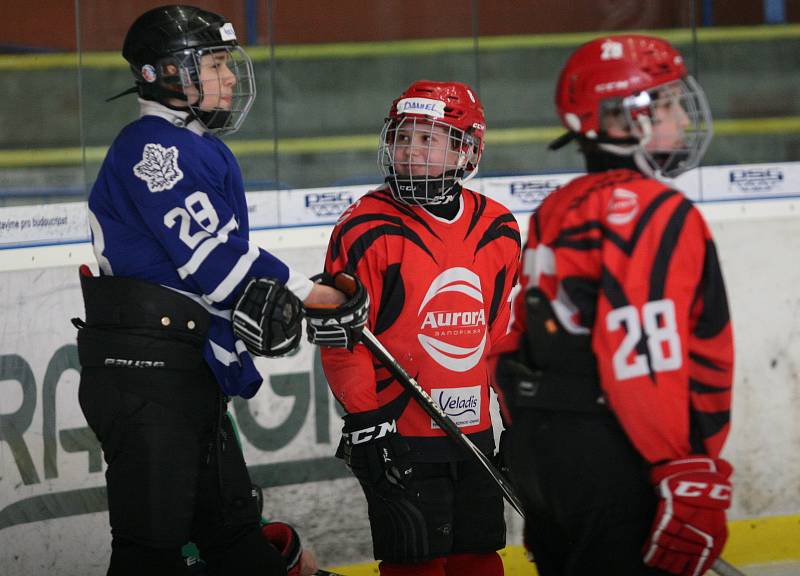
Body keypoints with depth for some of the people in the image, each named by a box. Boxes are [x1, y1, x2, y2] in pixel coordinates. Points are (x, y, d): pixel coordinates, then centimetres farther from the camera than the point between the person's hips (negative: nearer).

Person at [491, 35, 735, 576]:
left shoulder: (557, 211, 14)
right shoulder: (655, 213, -15)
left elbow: (511, 338, 18)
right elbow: (646, 361, -24)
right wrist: (689, 481, -22)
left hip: (540, 452, 10)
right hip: (616, 464, -10)